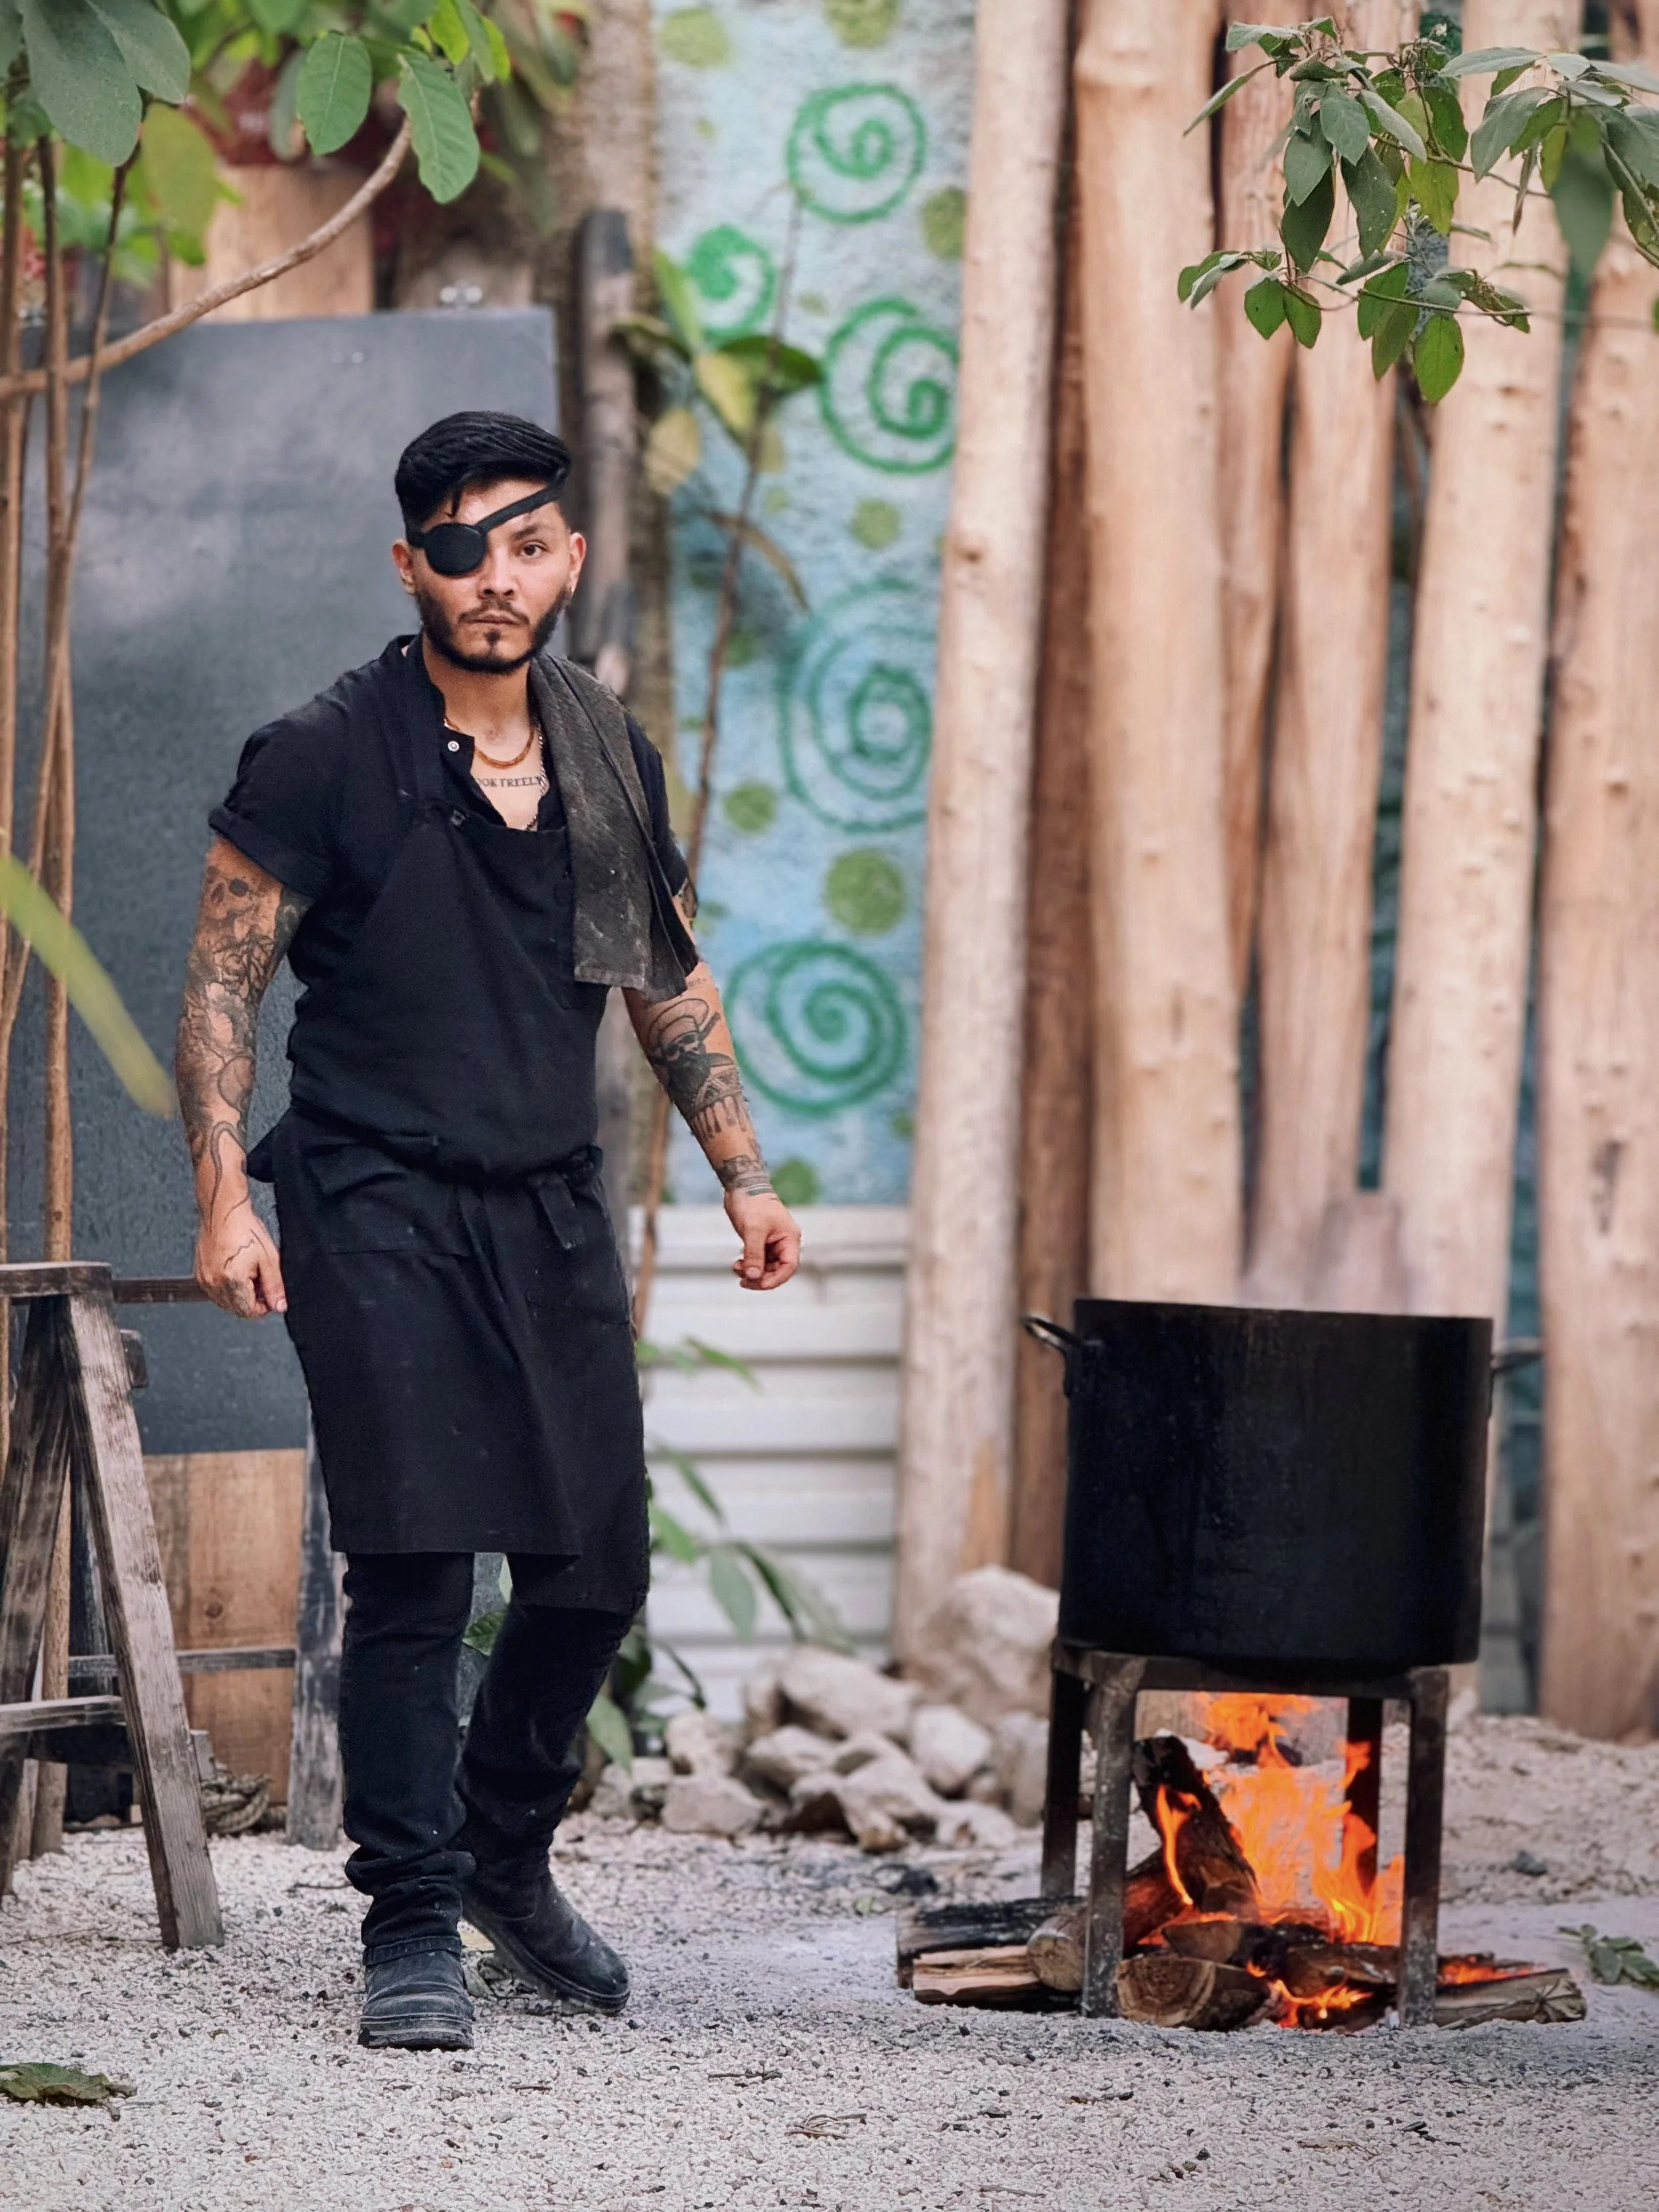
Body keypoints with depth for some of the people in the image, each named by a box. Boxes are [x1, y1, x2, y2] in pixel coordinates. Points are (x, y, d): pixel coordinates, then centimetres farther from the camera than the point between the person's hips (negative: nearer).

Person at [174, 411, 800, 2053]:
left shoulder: (609, 760, 9)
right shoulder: (324, 758, -7)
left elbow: (670, 982, 21)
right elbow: (220, 988, -6)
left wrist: (742, 1175, 15)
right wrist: (223, 1204, -15)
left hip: (551, 1211, 5)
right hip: (376, 1211, -5)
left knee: (595, 1569, 6)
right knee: (412, 1568, -12)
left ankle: (507, 1854, 29)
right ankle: (412, 1927, -4)